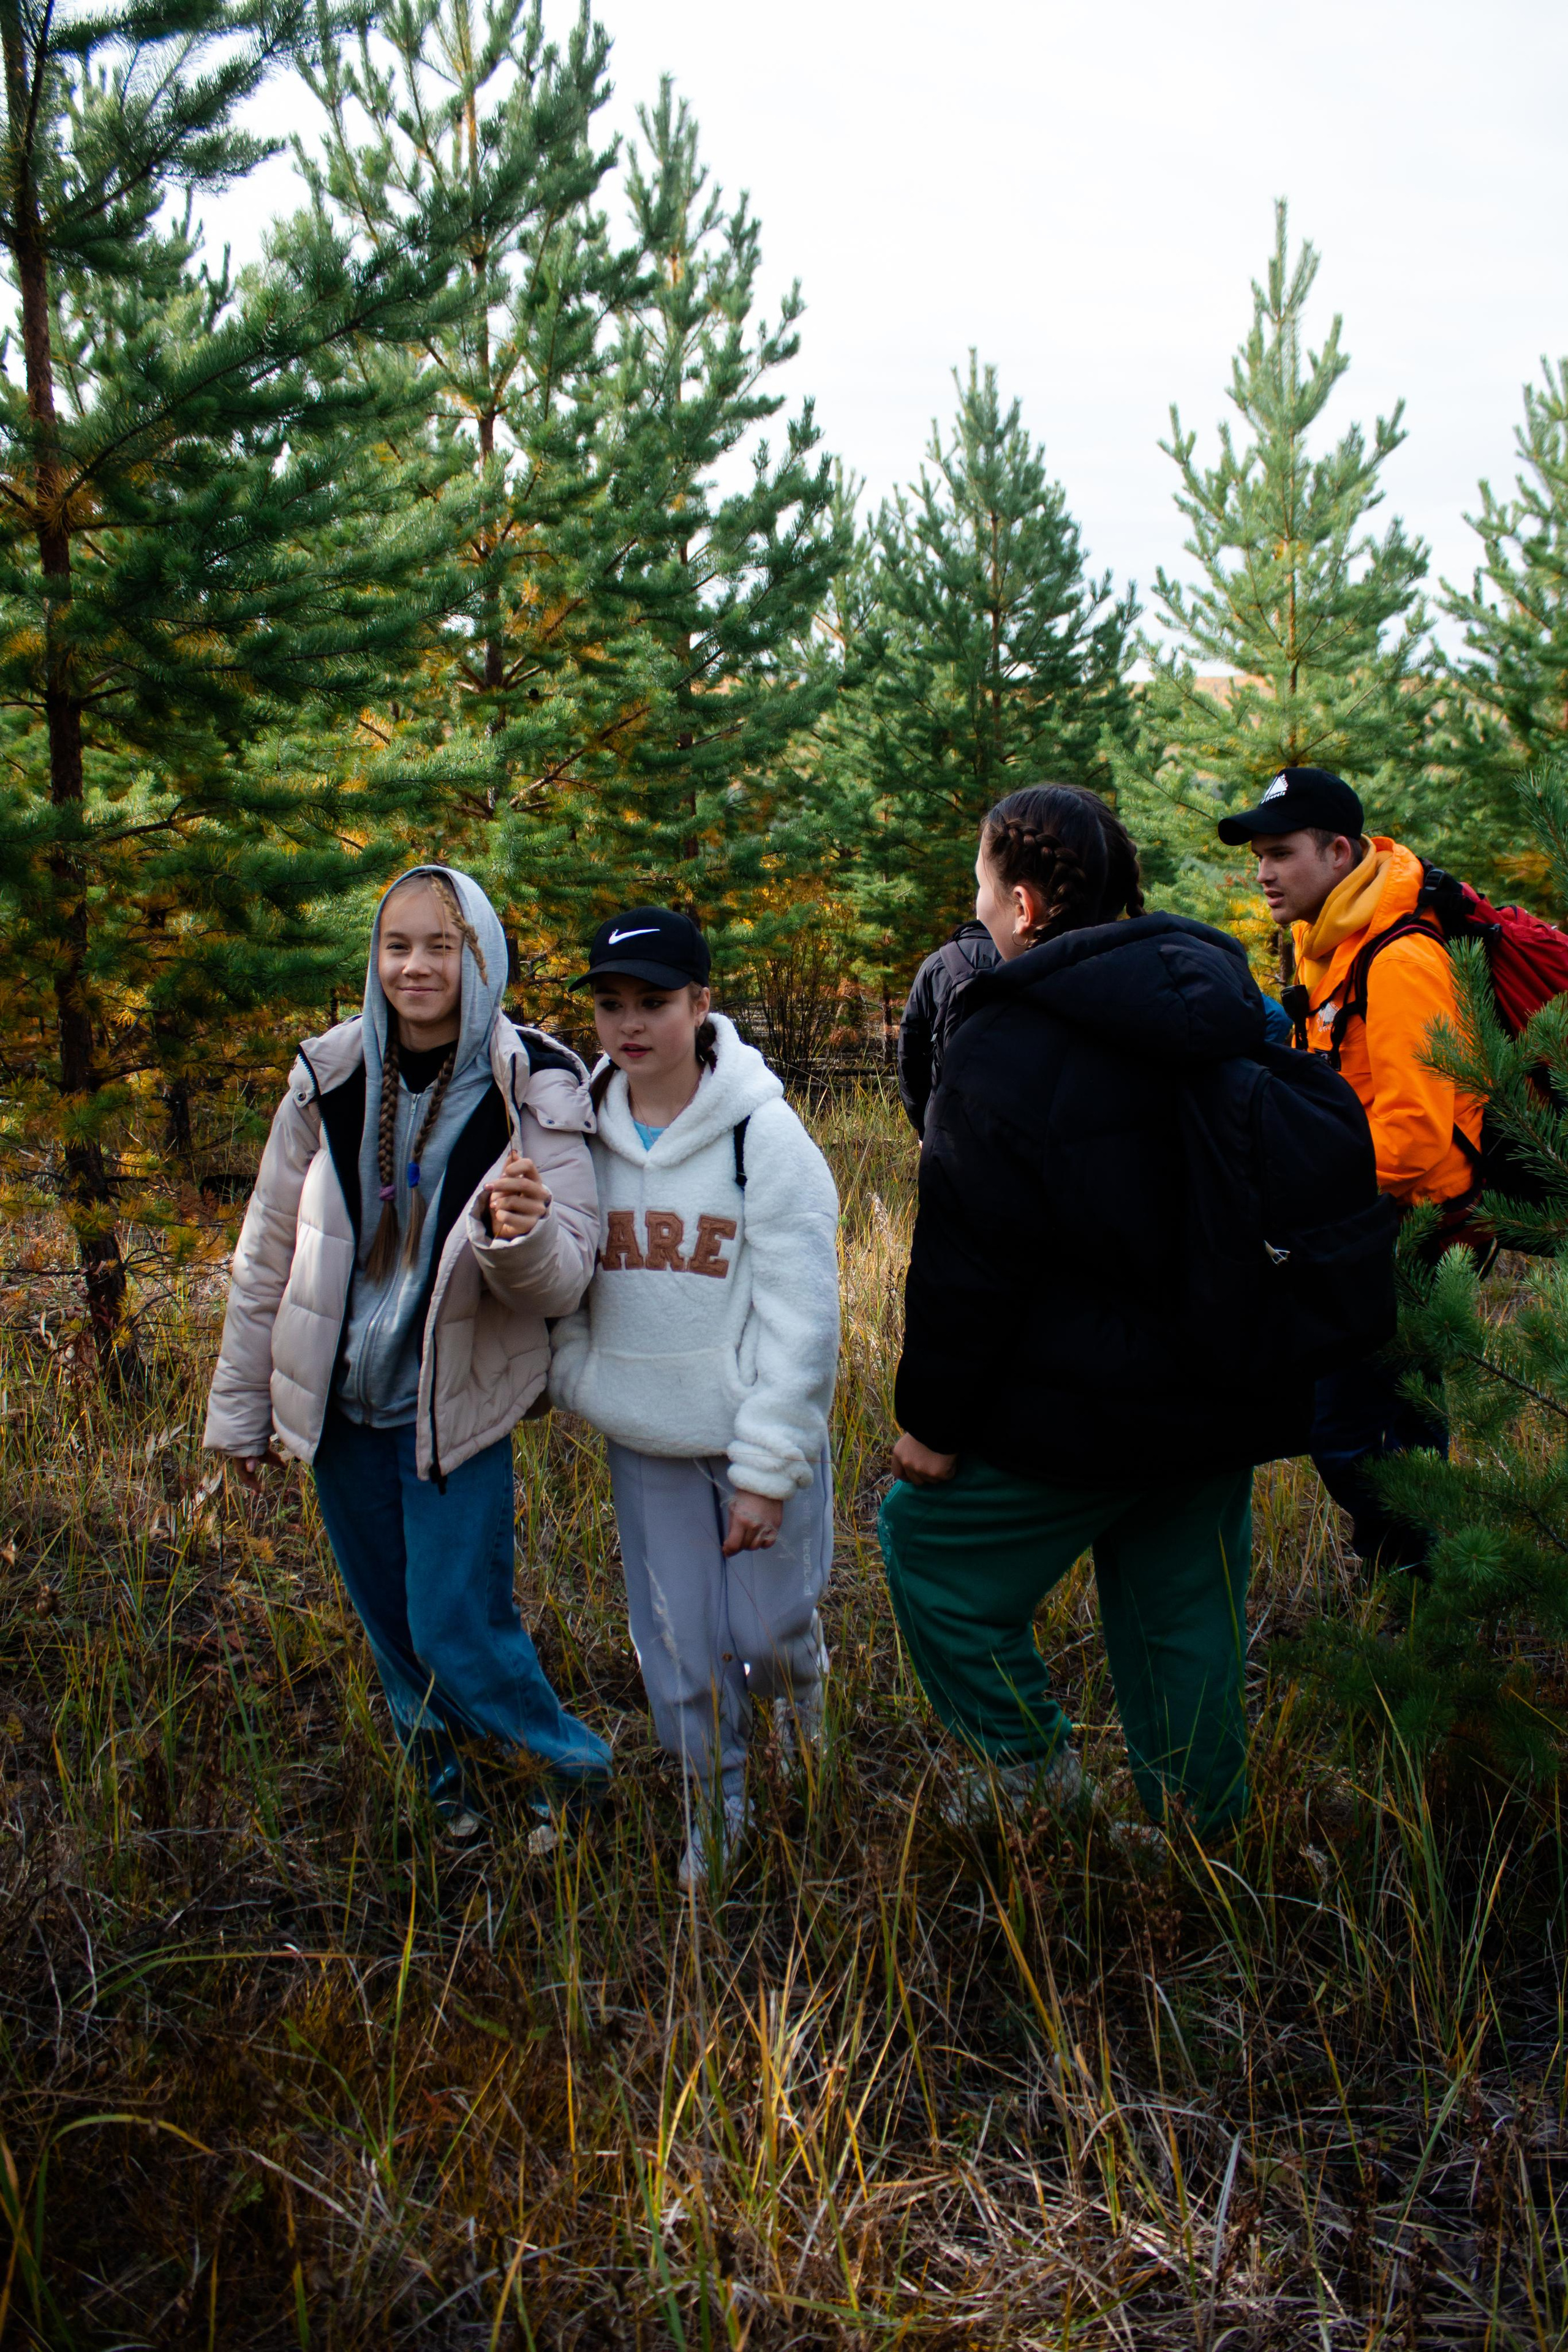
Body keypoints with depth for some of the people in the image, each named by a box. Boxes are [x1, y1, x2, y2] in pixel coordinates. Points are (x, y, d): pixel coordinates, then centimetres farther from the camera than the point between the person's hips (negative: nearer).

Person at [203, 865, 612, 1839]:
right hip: (341, 1401, 4)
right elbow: (269, 1250, 4)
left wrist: (521, 1236, -40)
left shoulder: (537, 1094, -13)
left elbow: (563, 1282, -16)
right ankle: (440, 1767, 46)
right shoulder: (330, 1079, -5)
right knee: (389, 1617, 18)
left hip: (459, 1410, -4)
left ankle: (574, 1767, 24)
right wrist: (241, 1406, 9)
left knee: (459, 1630, -4)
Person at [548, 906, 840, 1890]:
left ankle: (802, 1695, 41)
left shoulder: (764, 1133, -14)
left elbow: (801, 1319, -14)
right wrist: (580, 1383, -5)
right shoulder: (585, 1132, -1)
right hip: (645, 1441, 3)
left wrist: (765, 1473, -15)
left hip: (763, 1436, -3)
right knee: (680, 1648, 10)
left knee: (768, 1630, 5)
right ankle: (715, 1818, 33)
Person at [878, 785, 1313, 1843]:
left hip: (1087, 1407, -7)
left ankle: (1030, 1760, 19)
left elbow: (967, 1264, -18)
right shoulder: (1229, 1006, 4)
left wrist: (933, 1419, -7)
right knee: (1187, 1613, 20)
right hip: (1230, 1398, 7)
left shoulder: (1007, 1045, -18)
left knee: (929, 1538, 15)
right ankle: (1204, 1825, 33)